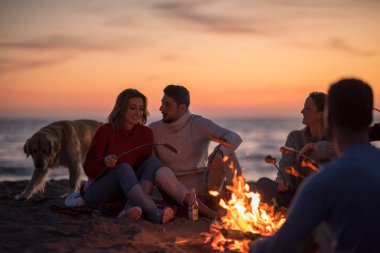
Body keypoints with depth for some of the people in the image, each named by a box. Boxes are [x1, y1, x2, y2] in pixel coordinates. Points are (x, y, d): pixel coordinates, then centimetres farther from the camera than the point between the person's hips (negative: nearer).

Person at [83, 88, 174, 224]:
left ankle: (132, 207, -40)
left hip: (125, 193, 4)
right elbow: (88, 169, -12)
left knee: (153, 161, -18)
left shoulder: (146, 133, 0)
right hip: (98, 192, -4)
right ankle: (154, 213, -52)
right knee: (124, 168, -32)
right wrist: (104, 162, -33)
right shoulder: (106, 131, -10)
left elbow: (143, 166, 4)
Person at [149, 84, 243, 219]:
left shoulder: (199, 124, -4)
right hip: (176, 190, 0)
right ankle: (209, 213, -38)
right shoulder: (154, 129, 2)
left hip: (204, 185, 0)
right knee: (162, 172, -32)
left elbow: (235, 138, -16)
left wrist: (221, 154, -37)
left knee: (225, 148, -18)